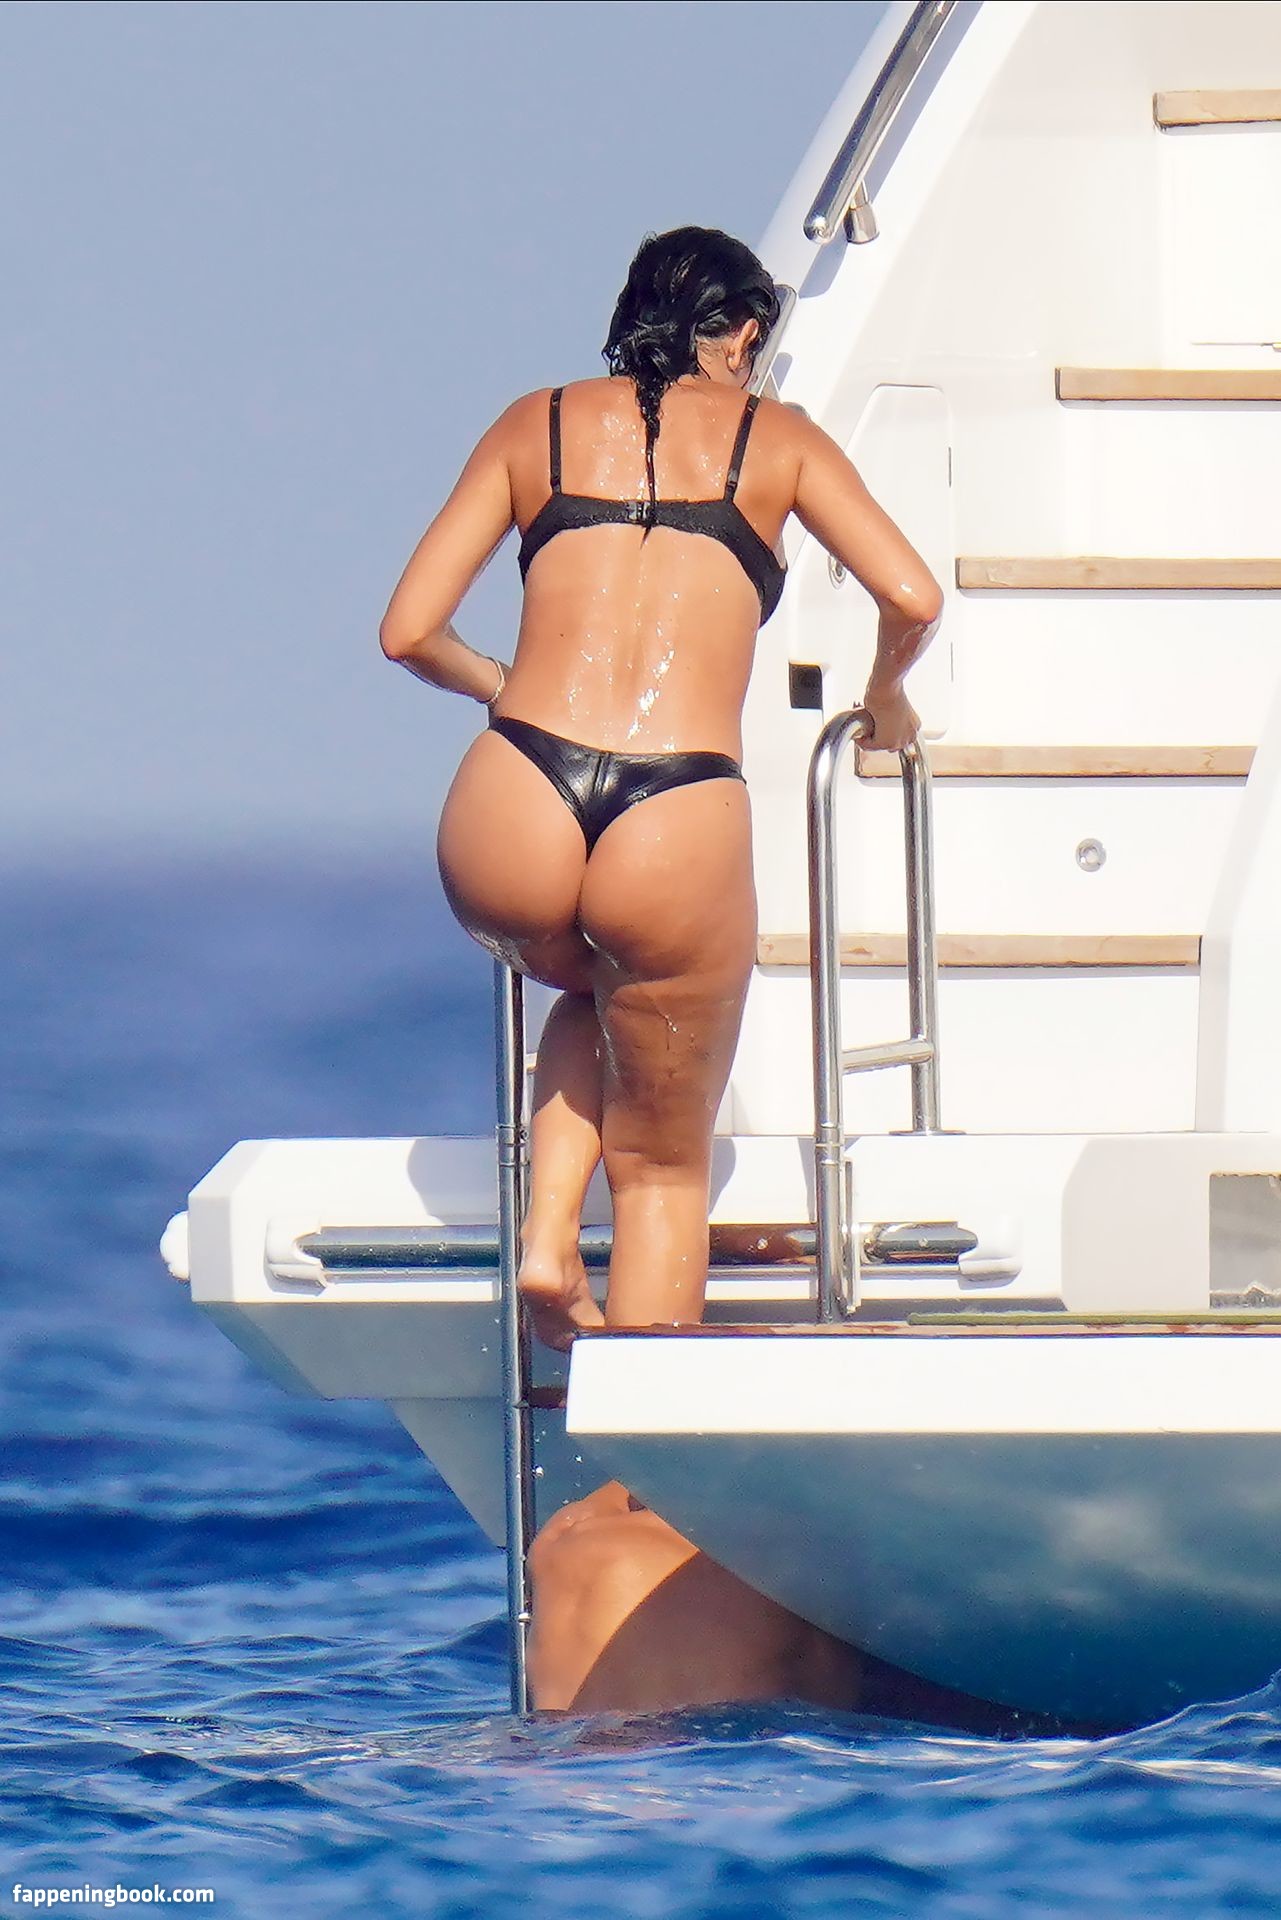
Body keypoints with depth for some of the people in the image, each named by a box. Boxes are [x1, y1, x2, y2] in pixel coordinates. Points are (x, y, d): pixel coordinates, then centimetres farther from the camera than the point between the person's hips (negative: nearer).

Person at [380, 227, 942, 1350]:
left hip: (510, 828, 2)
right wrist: (888, 698, 25)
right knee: (665, 1168, 19)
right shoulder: (774, 437, 15)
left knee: (593, 989, 38)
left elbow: (409, 633, 15)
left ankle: (549, 1237, 17)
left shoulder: (539, 425, 18)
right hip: (679, 834, -2)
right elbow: (913, 597, 4)